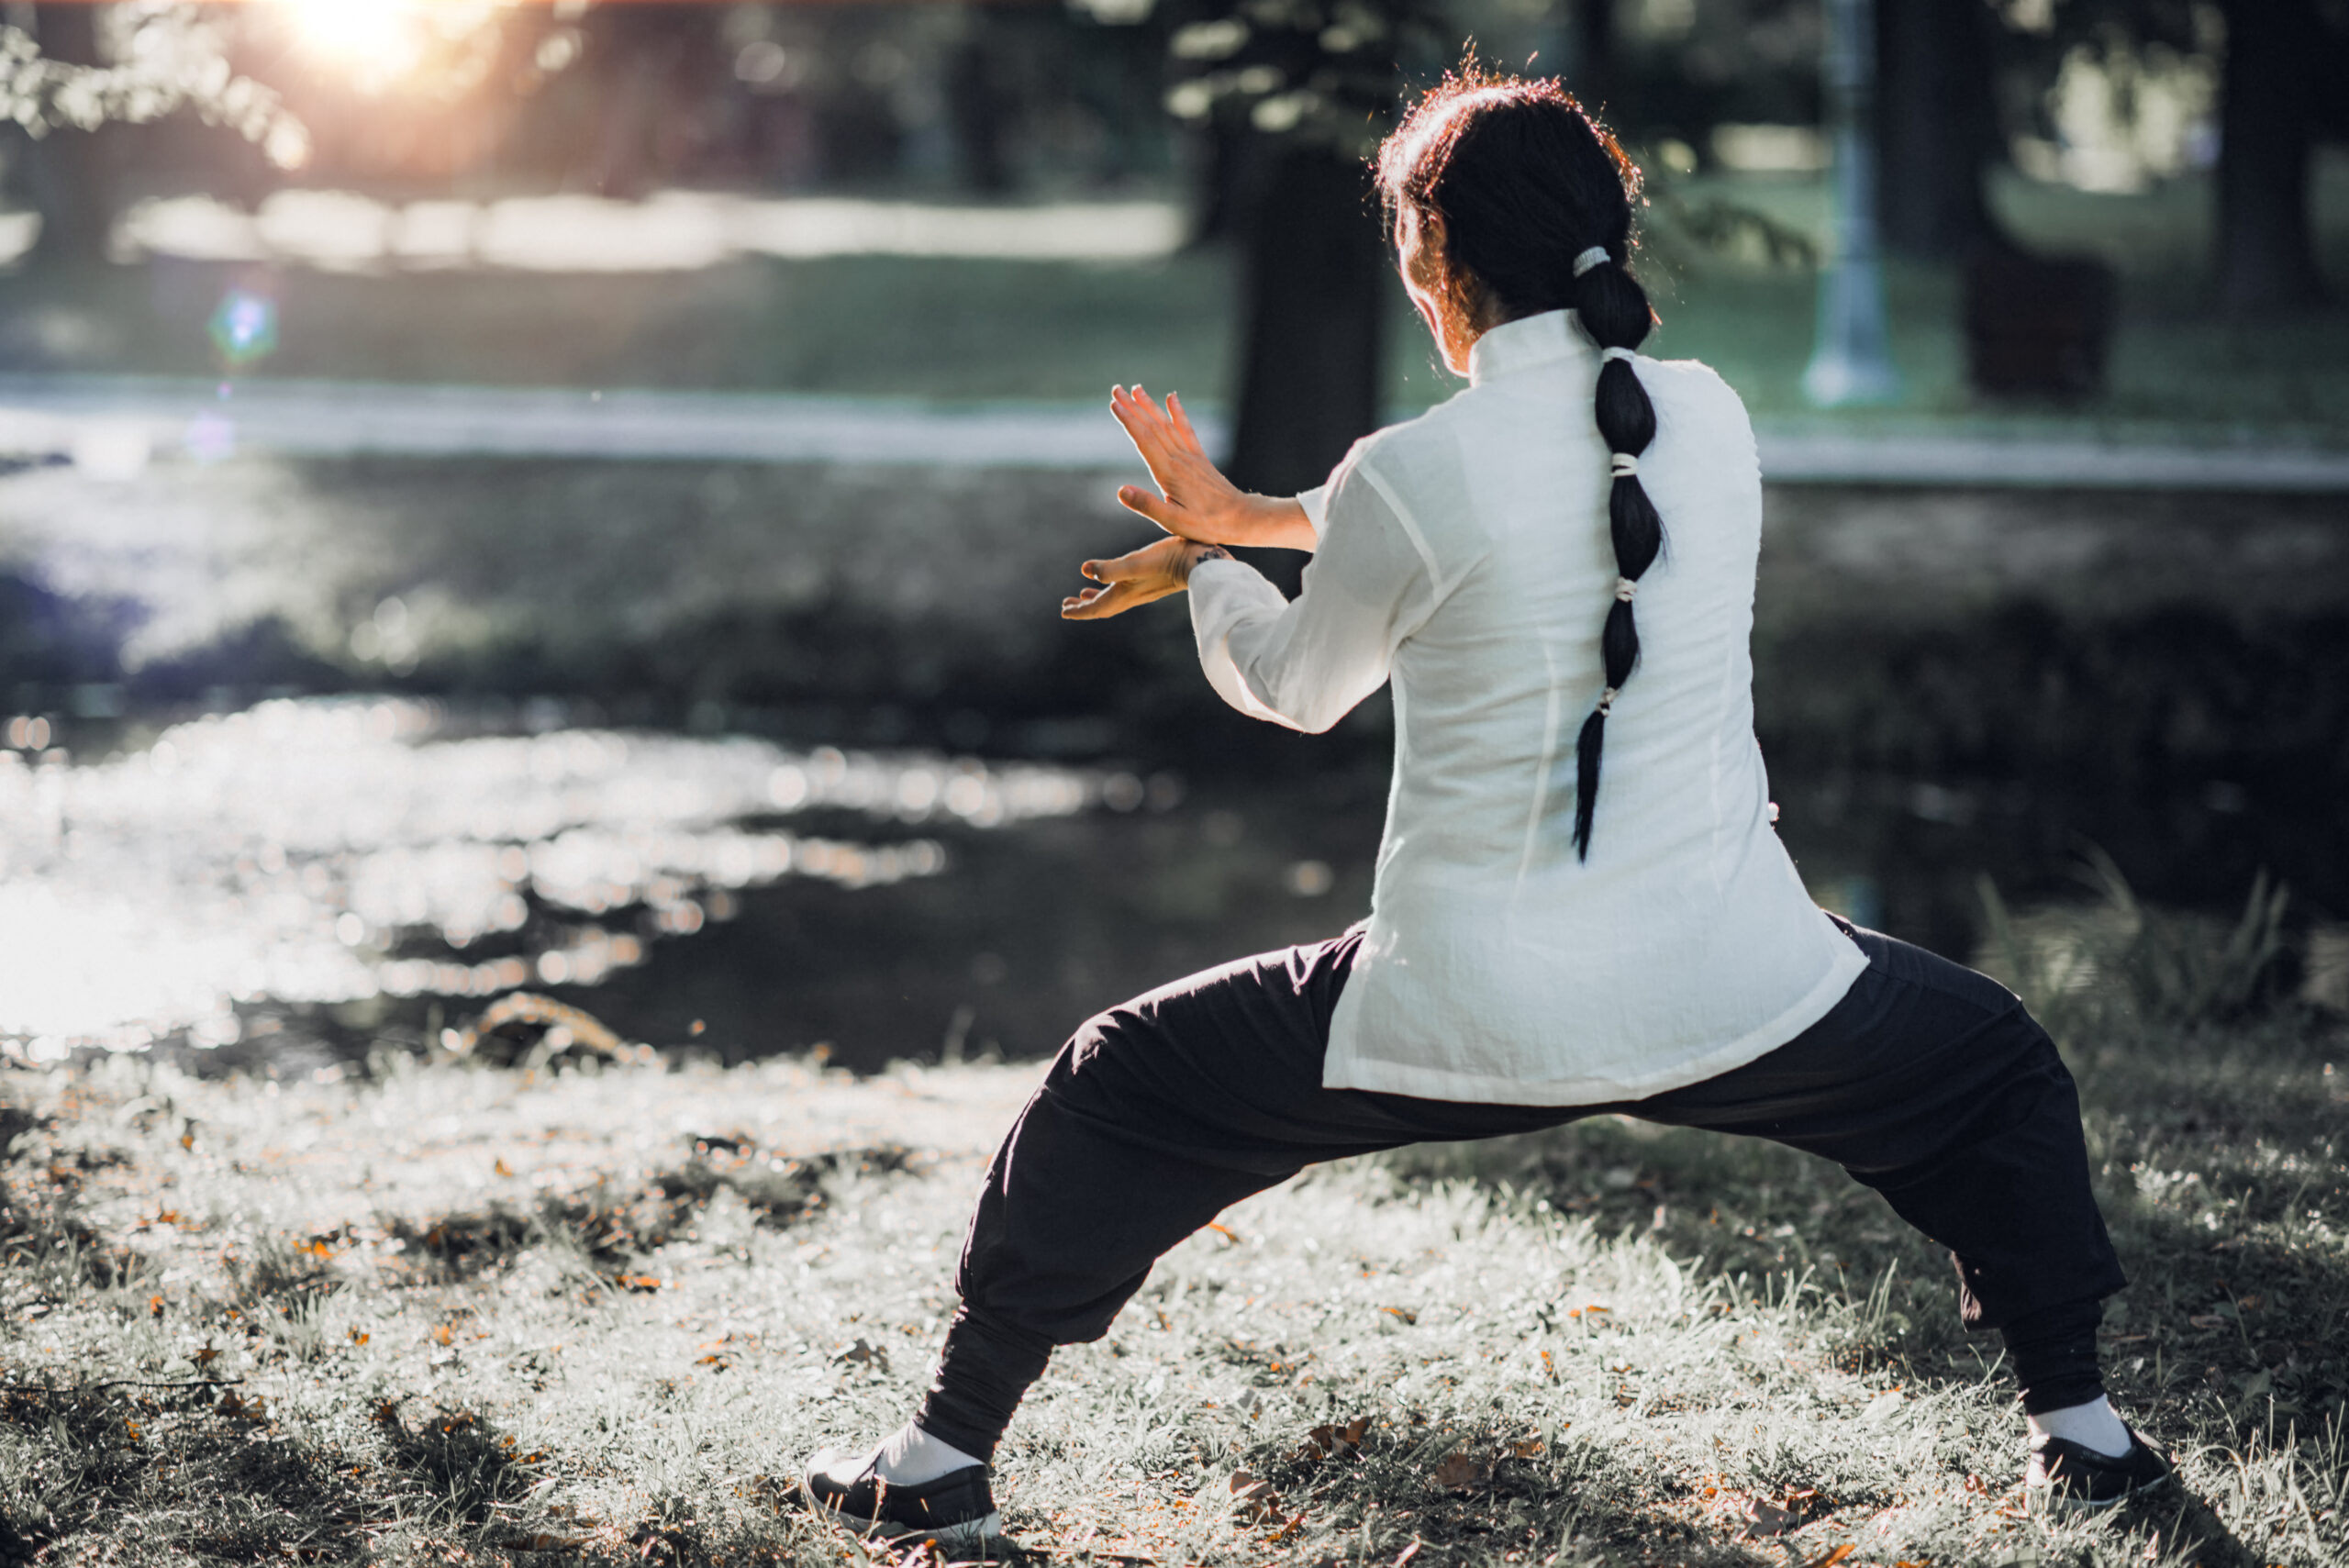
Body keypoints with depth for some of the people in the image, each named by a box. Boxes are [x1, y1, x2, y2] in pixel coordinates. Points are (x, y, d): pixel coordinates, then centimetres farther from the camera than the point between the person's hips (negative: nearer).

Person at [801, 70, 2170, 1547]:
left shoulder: (1413, 477, -12)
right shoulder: (1710, 420, 1)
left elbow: (1297, 688, 6)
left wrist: (1208, 563, 29)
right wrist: (1258, 518, 25)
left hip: (1472, 1009, -3)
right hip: (1724, 992, 3)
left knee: (1116, 1089, 18)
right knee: (1991, 1066, 32)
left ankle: (945, 1458, 23)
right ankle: (2080, 1425, 32)